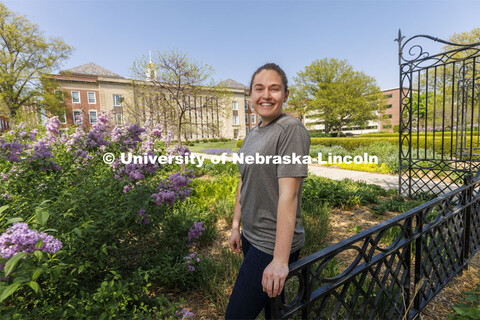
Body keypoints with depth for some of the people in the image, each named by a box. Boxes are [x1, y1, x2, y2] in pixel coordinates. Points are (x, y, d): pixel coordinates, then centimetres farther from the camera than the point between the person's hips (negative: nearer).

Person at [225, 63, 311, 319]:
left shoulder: (291, 130, -17)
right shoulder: (253, 134, 8)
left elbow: (288, 194, -23)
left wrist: (280, 260, -23)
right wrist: (236, 226, 15)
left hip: (272, 244, -7)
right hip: (251, 237, 8)